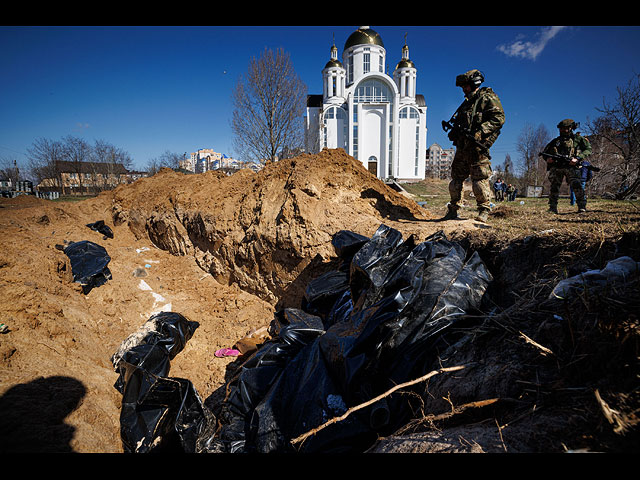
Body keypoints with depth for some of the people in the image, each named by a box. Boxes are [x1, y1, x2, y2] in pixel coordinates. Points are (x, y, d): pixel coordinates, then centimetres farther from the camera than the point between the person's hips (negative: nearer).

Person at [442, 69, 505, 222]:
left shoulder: (488, 98, 1)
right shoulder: (467, 102, 25)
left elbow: (499, 118, -9)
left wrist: (480, 132, -20)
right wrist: (454, 131, 5)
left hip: (477, 146, -8)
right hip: (462, 146, 8)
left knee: (480, 178, -9)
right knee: (456, 177, 8)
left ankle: (484, 211, -1)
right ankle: (453, 210, 15)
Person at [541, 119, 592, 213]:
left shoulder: (578, 138, 11)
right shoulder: (556, 141, 19)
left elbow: (588, 149, 4)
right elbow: (544, 152, 23)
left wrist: (578, 158, -11)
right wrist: (547, 158, 0)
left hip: (571, 166, -3)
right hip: (556, 167, 3)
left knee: (576, 184, -17)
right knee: (554, 187, -1)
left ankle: (582, 207, -12)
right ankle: (553, 208, 5)